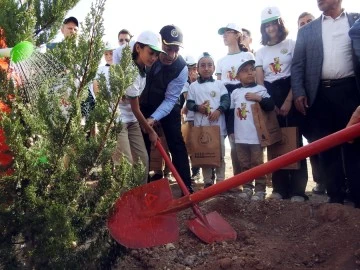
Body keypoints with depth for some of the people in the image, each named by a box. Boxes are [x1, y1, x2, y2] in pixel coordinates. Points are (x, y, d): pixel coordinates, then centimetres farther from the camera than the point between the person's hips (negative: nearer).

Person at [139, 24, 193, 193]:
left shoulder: (181, 68, -27)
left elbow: (170, 99, -24)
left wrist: (153, 118, -36)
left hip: (168, 104, -1)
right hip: (143, 104, 1)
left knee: (176, 144, -7)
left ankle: (186, 186, 0)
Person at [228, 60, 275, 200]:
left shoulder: (260, 89, 0)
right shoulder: (235, 93, 9)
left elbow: (271, 106, -7)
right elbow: (231, 113, 12)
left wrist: (259, 98, -18)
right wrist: (230, 130, 8)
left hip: (256, 136, -4)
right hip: (240, 137, 4)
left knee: (257, 164, 3)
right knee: (244, 164, 12)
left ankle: (260, 189, 11)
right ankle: (247, 187, 22)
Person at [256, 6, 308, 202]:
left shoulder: (291, 44, 4)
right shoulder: (261, 52, 13)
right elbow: (259, 80, 5)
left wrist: (288, 101, -12)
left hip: (289, 93, -3)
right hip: (269, 96, 3)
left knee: (294, 140, -6)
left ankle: (298, 189, -3)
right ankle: (280, 187, 7)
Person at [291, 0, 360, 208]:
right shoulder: (307, 31, 15)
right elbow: (297, 65, 8)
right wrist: (299, 93, -4)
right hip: (320, 94, 2)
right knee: (327, 148, 4)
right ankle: (336, 196, 12)